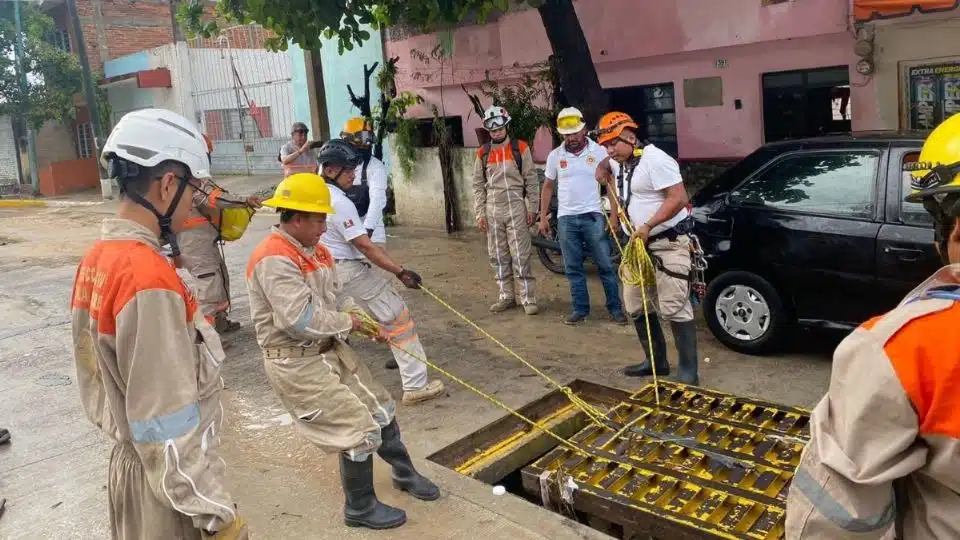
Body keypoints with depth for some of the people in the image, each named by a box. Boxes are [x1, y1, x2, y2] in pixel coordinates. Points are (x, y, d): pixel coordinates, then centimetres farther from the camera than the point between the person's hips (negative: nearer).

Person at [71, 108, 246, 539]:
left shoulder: (97, 259, 1)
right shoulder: (148, 276, -27)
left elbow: (95, 379, 11)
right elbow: (166, 423, -25)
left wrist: (120, 430, 20)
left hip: (129, 462, 8)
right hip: (168, 485, -8)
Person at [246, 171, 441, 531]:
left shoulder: (316, 251, 7)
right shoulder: (274, 260, -23)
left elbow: (336, 300, 14)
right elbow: (300, 320, -30)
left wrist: (368, 323, -4)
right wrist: (347, 322, -15)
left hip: (330, 350, 9)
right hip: (295, 363, -9)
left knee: (379, 406, 17)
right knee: (359, 427, -6)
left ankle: (405, 474, 40)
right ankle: (360, 508, 17)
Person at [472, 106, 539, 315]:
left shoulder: (520, 148, 0)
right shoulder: (483, 153, 8)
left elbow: (531, 180, 1)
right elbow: (478, 185, 9)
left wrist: (532, 208, -4)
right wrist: (480, 213, 3)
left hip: (516, 208, -3)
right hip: (492, 210, 4)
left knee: (521, 256, -4)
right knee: (498, 257, 8)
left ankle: (529, 298, 1)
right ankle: (506, 296, 18)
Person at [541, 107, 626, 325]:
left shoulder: (599, 152, -3)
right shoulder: (555, 156, 5)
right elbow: (548, 187, 13)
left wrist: (614, 215, -8)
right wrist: (543, 217, 9)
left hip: (593, 216, -3)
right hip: (566, 218, 3)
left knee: (605, 265, 1)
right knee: (573, 268, 8)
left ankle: (615, 308, 10)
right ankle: (580, 309, 18)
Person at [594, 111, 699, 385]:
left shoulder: (655, 159, -19)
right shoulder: (618, 161, 9)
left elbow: (679, 198, -24)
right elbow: (604, 166, 34)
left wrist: (647, 226, -26)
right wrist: (604, 173, 11)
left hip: (669, 241, -10)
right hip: (641, 242, 10)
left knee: (674, 308, -10)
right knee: (636, 304, 13)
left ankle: (688, 373, -1)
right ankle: (657, 361, 26)